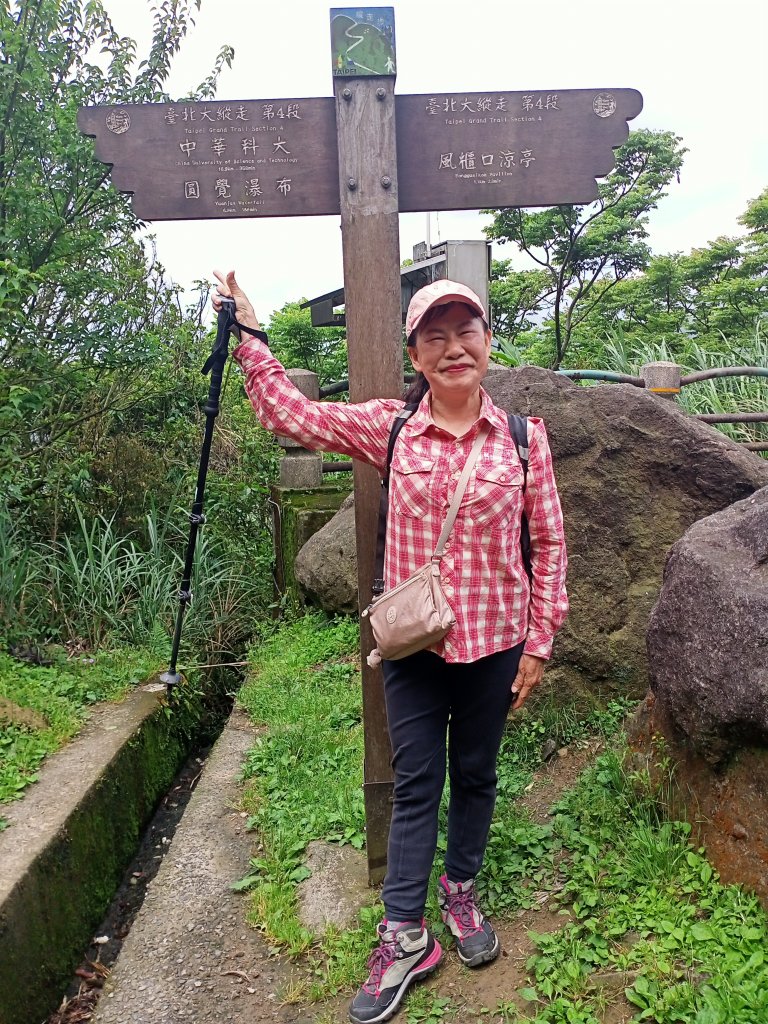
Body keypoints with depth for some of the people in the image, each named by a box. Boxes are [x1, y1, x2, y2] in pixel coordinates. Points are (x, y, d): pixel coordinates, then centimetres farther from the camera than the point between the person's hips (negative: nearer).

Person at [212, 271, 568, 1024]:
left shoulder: (523, 435, -5)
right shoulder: (388, 427, -5)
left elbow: (547, 542, -1)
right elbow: (289, 414, -5)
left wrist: (539, 642, -1)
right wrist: (248, 336, -10)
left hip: (495, 642, 1)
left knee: (474, 774, 19)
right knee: (415, 784, 11)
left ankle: (460, 891, 45)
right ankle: (404, 937, 28)